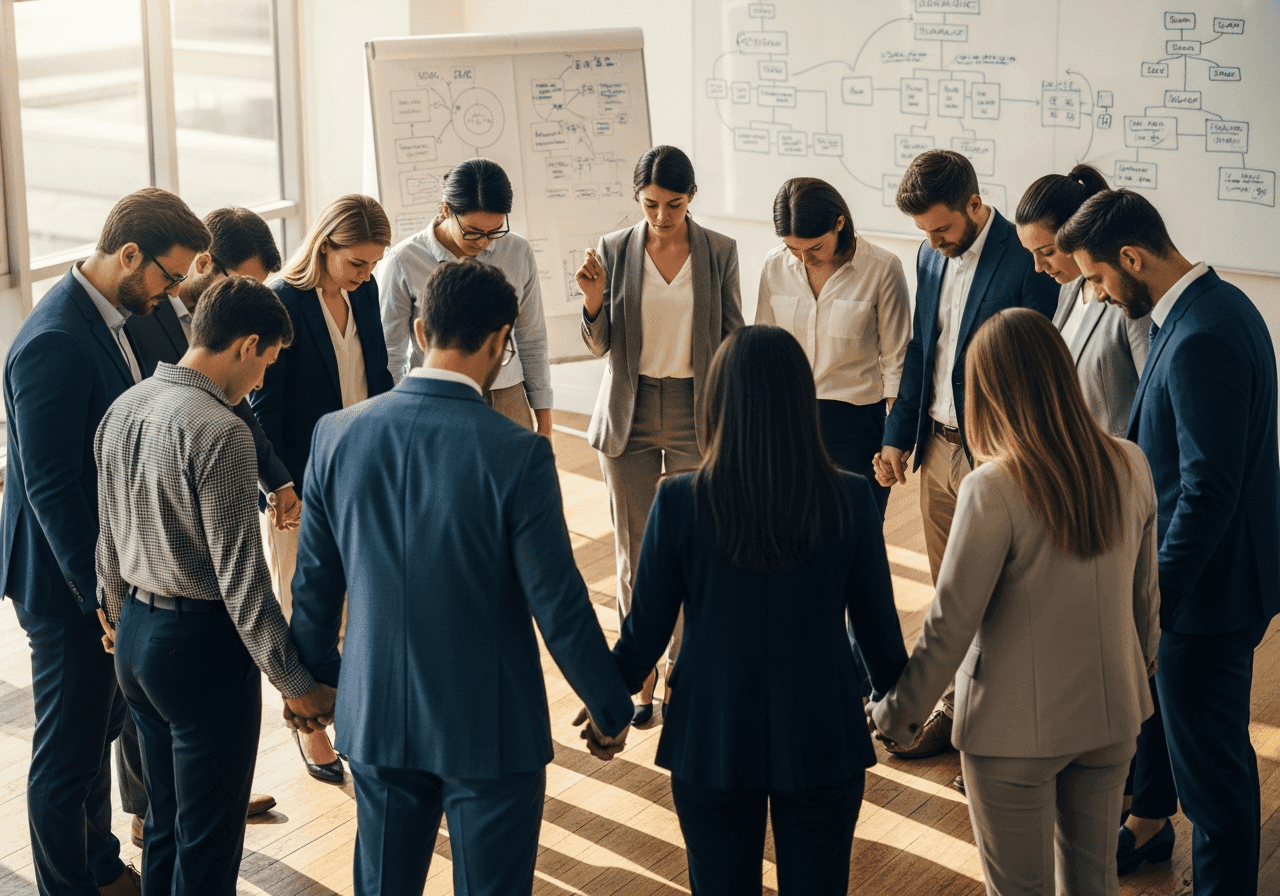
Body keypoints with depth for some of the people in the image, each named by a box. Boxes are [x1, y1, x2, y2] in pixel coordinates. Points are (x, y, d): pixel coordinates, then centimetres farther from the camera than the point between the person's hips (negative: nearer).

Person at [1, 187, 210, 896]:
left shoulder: (109, 318, 6)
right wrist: (100, 591, -21)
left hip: (104, 569, 10)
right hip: (69, 584, -10)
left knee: (99, 726, 23)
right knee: (69, 750, 4)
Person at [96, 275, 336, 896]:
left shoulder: (122, 410, 4)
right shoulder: (219, 432, -22)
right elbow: (241, 576, -22)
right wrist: (294, 682, -14)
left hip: (134, 634, 9)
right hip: (202, 643, -9)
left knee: (164, 820, 22)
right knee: (208, 842, 4)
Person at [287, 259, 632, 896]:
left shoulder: (338, 435, -7)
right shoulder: (518, 454, -20)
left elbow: (314, 581, 3)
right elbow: (558, 604, -15)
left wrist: (316, 676, 20)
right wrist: (611, 709, -1)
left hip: (375, 718, 4)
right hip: (490, 726, -4)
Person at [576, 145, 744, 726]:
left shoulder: (719, 251, -1)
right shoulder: (614, 250, -1)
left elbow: (733, 337, 4)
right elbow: (600, 345, 2)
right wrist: (594, 300, -17)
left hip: (696, 413, -1)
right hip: (631, 413, 1)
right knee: (635, 554, 5)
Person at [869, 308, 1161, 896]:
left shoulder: (993, 490, -24)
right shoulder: (1129, 467, -6)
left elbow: (951, 623, -18)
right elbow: (1145, 592, 6)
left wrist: (899, 711, -4)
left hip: (1017, 727, -5)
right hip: (1113, 712, 5)